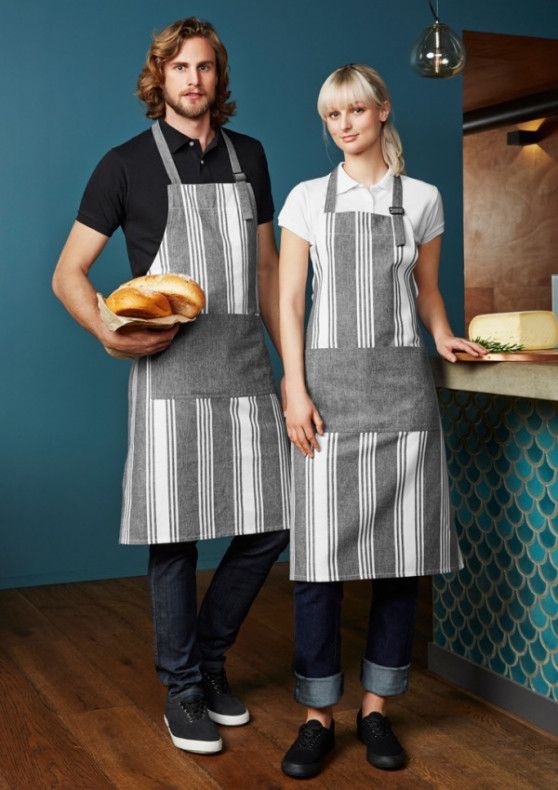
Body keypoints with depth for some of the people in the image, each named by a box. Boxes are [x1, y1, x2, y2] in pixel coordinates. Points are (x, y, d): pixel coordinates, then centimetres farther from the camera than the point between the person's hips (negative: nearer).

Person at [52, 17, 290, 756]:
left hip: (247, 367, 4)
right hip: (170, 370, -4)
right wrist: (112, 334, -17)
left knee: (269, 526, 4)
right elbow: (68, 274, 1)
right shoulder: (127, 163, 0)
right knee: (175, 535, 1)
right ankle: (182, 688, 18)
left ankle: (210, 656, 26)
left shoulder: (249, 156, 14)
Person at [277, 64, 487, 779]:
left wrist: (442, 335, -1)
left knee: (400, 546, 1)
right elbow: (288, 302, 3)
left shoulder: (421, 199, 11)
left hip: (400, 383, 2)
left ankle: (377, 706, 14)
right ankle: (318, 713, 7)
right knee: (321, 550, -4)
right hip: (329, 377, -1)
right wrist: (295, 390, -8)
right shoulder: (308, 199, 7)